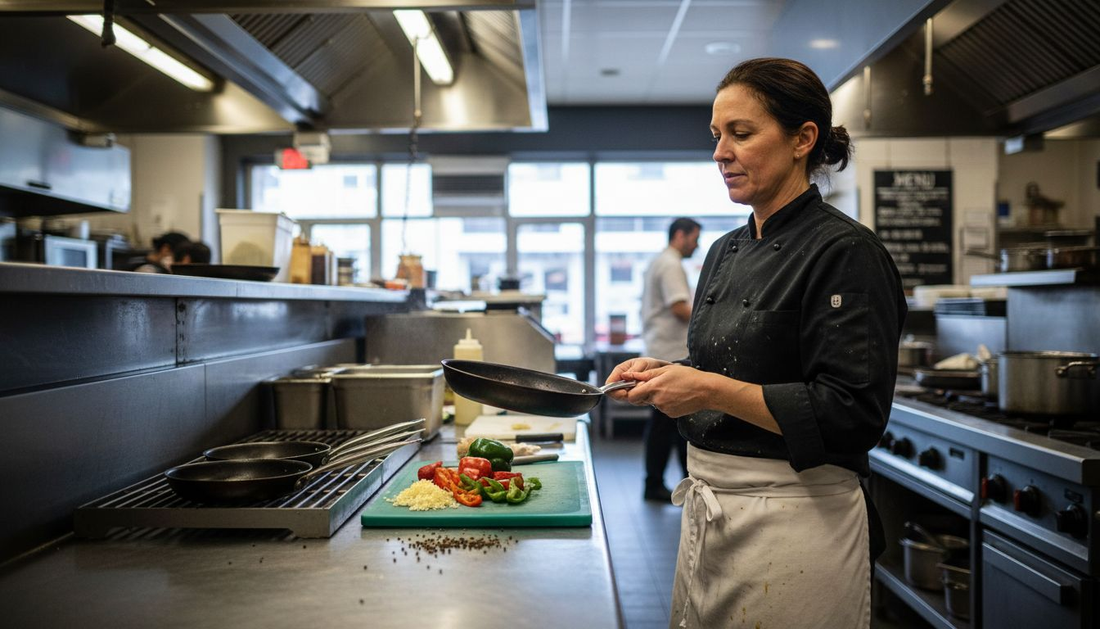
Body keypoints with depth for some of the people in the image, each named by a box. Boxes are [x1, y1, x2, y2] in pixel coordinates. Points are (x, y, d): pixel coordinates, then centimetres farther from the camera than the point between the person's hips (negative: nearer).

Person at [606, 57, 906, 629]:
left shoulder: (845, 254, -15)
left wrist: (711, 390, -23)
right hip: (707, 510, 8)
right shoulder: (726, 252, 9)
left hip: (794, 519, -8)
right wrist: (666, 374, -1)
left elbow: (854, 414, -21)